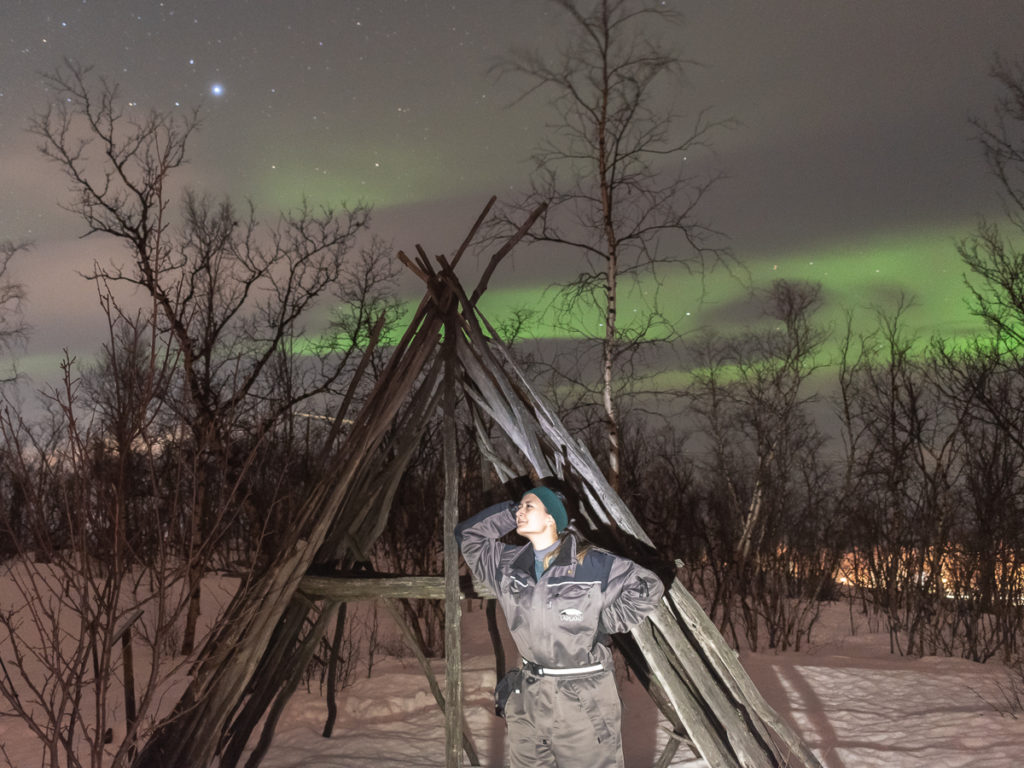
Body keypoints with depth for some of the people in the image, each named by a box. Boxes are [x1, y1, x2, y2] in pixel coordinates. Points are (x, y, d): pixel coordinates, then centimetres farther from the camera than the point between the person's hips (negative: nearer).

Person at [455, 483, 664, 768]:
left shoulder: (593, 564, -9)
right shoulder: (509, 564, 7)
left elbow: (647, 587, -5)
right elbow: (467, 534, 15)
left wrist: (604, 623, -7)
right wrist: (511, 513, 5)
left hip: (583, 699, -5)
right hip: (527, 697, 6)